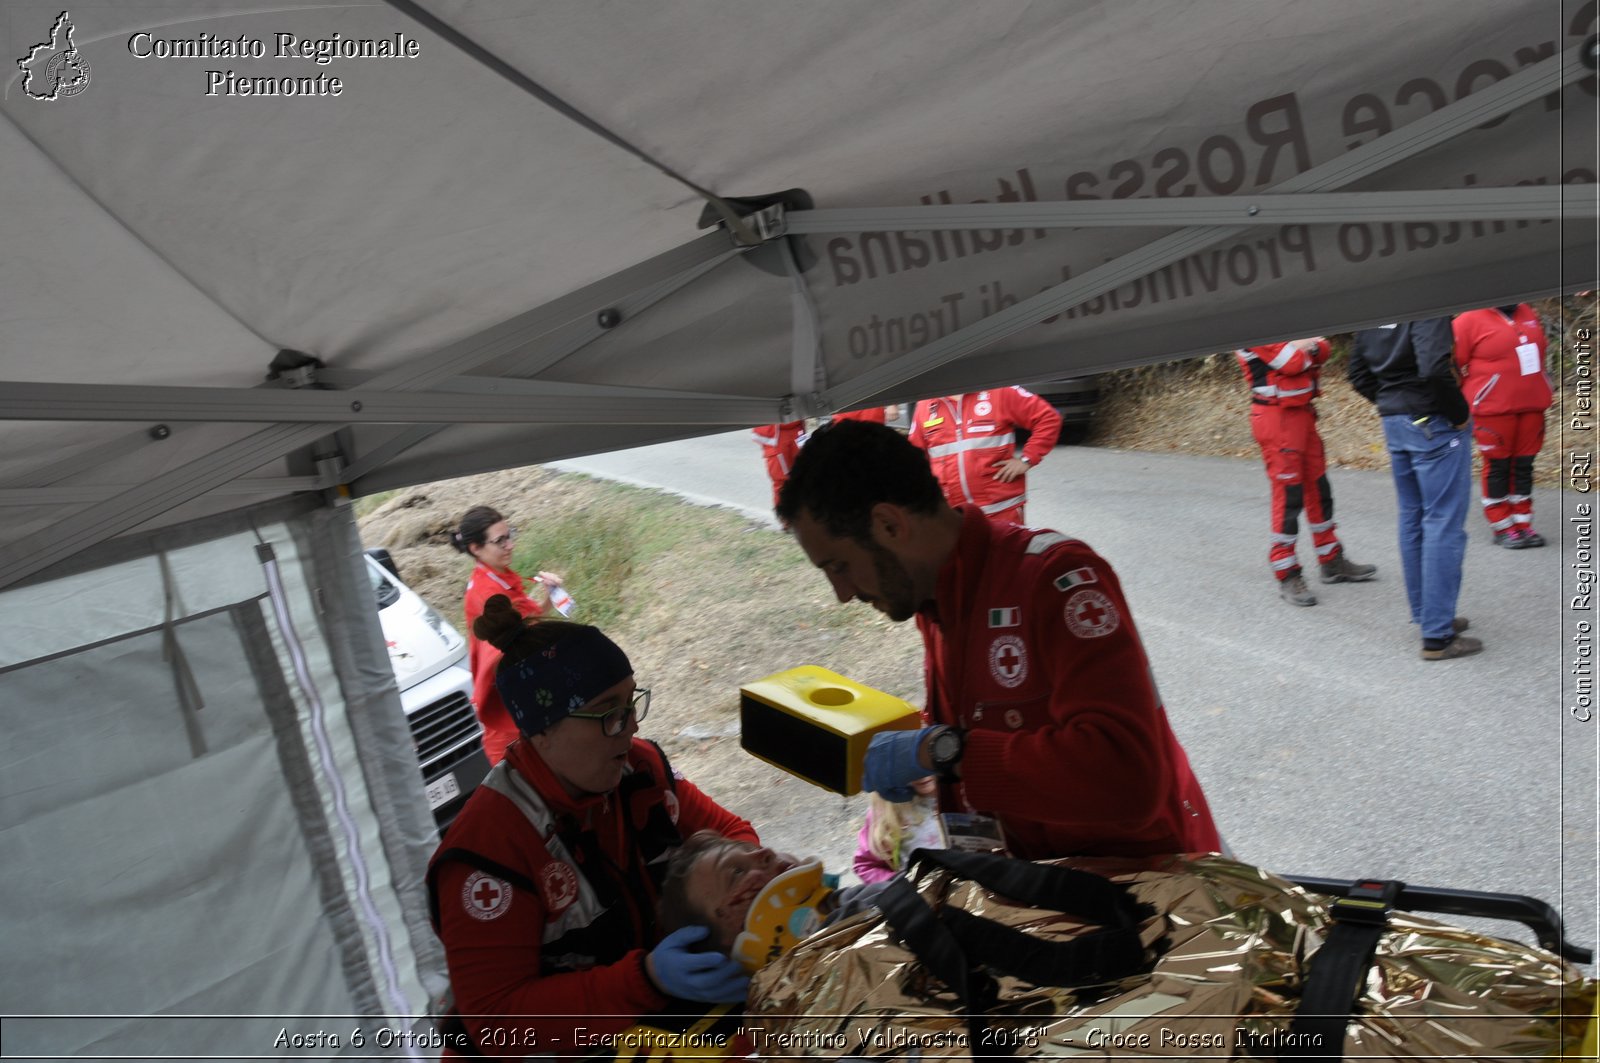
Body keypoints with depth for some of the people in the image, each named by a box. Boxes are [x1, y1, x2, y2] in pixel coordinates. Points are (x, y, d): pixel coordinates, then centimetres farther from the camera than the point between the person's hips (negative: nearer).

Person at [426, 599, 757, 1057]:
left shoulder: (640, 766, -6)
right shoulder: (489, 846, -22)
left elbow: (727, 832, 7)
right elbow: (496, 1021, -22)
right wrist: (648, 979, -32)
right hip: (568, 1047, -5)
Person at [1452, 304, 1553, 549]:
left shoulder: (1527, 314, 10)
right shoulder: (1471, 320, -9)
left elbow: (1538, 353, 20)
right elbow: (1451, 362, -9)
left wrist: (1542, 395, 18)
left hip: (1531, 407, 6)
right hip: (1494, 410, -6)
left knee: (1524, 466, 11)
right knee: (1497, 467, 2)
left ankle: (1522, 524, 20)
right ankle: (1502, 528, 11)